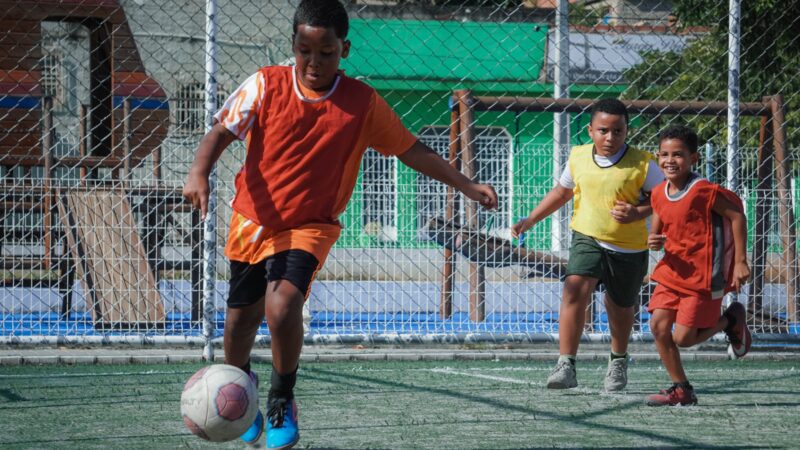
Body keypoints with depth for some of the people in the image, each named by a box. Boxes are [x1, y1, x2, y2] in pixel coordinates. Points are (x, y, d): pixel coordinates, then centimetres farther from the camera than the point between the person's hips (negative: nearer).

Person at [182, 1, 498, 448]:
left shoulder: (363, 102, -7)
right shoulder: (266, 85, -8)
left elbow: (412, 150, 2)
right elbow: (222, 132, -10)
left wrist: (467, 185, -1)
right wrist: (199, 173, -29)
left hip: (309, 227, -2)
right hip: (252, 221, 2)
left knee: (283, 305, -27)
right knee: (241, 319, 13)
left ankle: (283, 402, -5)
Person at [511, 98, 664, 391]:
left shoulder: (641, 164, -13)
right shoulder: (578, 158, -2)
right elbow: (562, 191, 17)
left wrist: (637, 212, -22)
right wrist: (530, 220, 13)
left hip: (629, 247, -1)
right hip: (588, 238, 1)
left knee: (620, 308, 16)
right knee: (575, 289, -24)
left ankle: (618, 361, 47)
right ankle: (566, 365, -26)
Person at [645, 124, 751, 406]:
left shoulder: (704, 191, -18)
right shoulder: (659, 194, 4)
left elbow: (737, 217, -13)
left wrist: (740, 262, -14)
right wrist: (654, 241, -12)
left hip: (703, 276, -7)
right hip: (672, 272, 7)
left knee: (683, 338, -6)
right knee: (658, 325, -5)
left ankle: (731, 321, 22)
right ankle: (681, 390, 9)